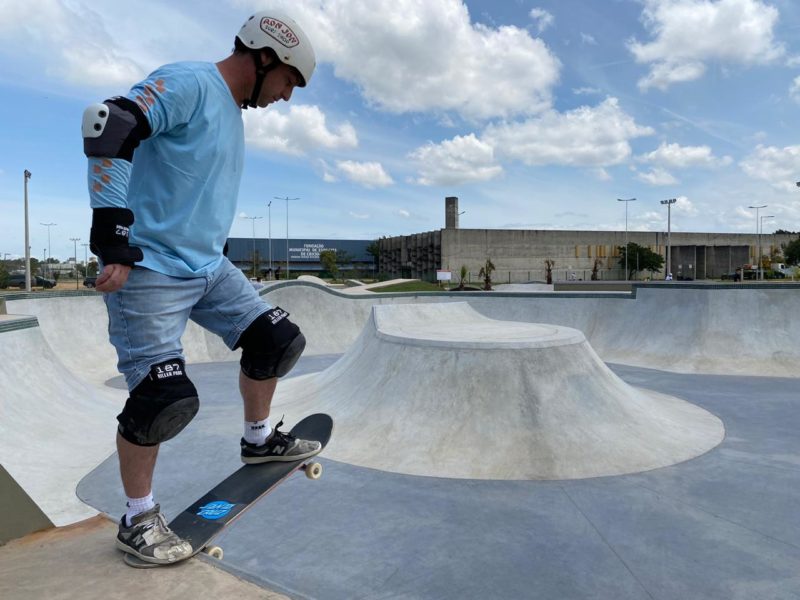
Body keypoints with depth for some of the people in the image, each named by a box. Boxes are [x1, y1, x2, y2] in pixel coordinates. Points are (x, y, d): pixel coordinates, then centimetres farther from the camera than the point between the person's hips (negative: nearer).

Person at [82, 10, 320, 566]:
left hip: (208, 268, 9)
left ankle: (259, 438, 30)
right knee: (165, 398, -9)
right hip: (149, 271, -9)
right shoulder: (188, 82, -13)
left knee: (278, 340, 8)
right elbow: (106, 126, -26)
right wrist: (115, 241, -28)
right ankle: (138, 521, 12)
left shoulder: (233, 110, 16)